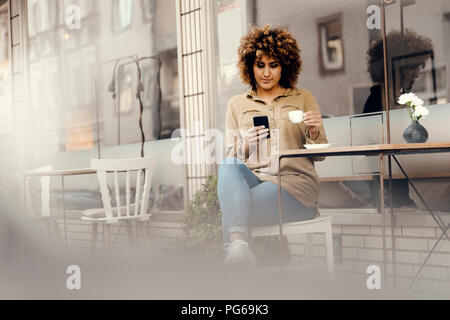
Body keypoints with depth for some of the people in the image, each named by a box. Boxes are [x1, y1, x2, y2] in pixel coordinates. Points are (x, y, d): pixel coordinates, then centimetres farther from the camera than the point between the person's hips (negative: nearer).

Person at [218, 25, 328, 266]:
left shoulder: (303, 98, 16)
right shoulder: (237, 105, 19)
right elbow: (231, 158, 14)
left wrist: (314, 132, -9)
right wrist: (246, 145, -9)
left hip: (295, 185, -2)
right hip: (252, 181, 2)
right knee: (228, 167, -36)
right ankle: (238, 244, -54)